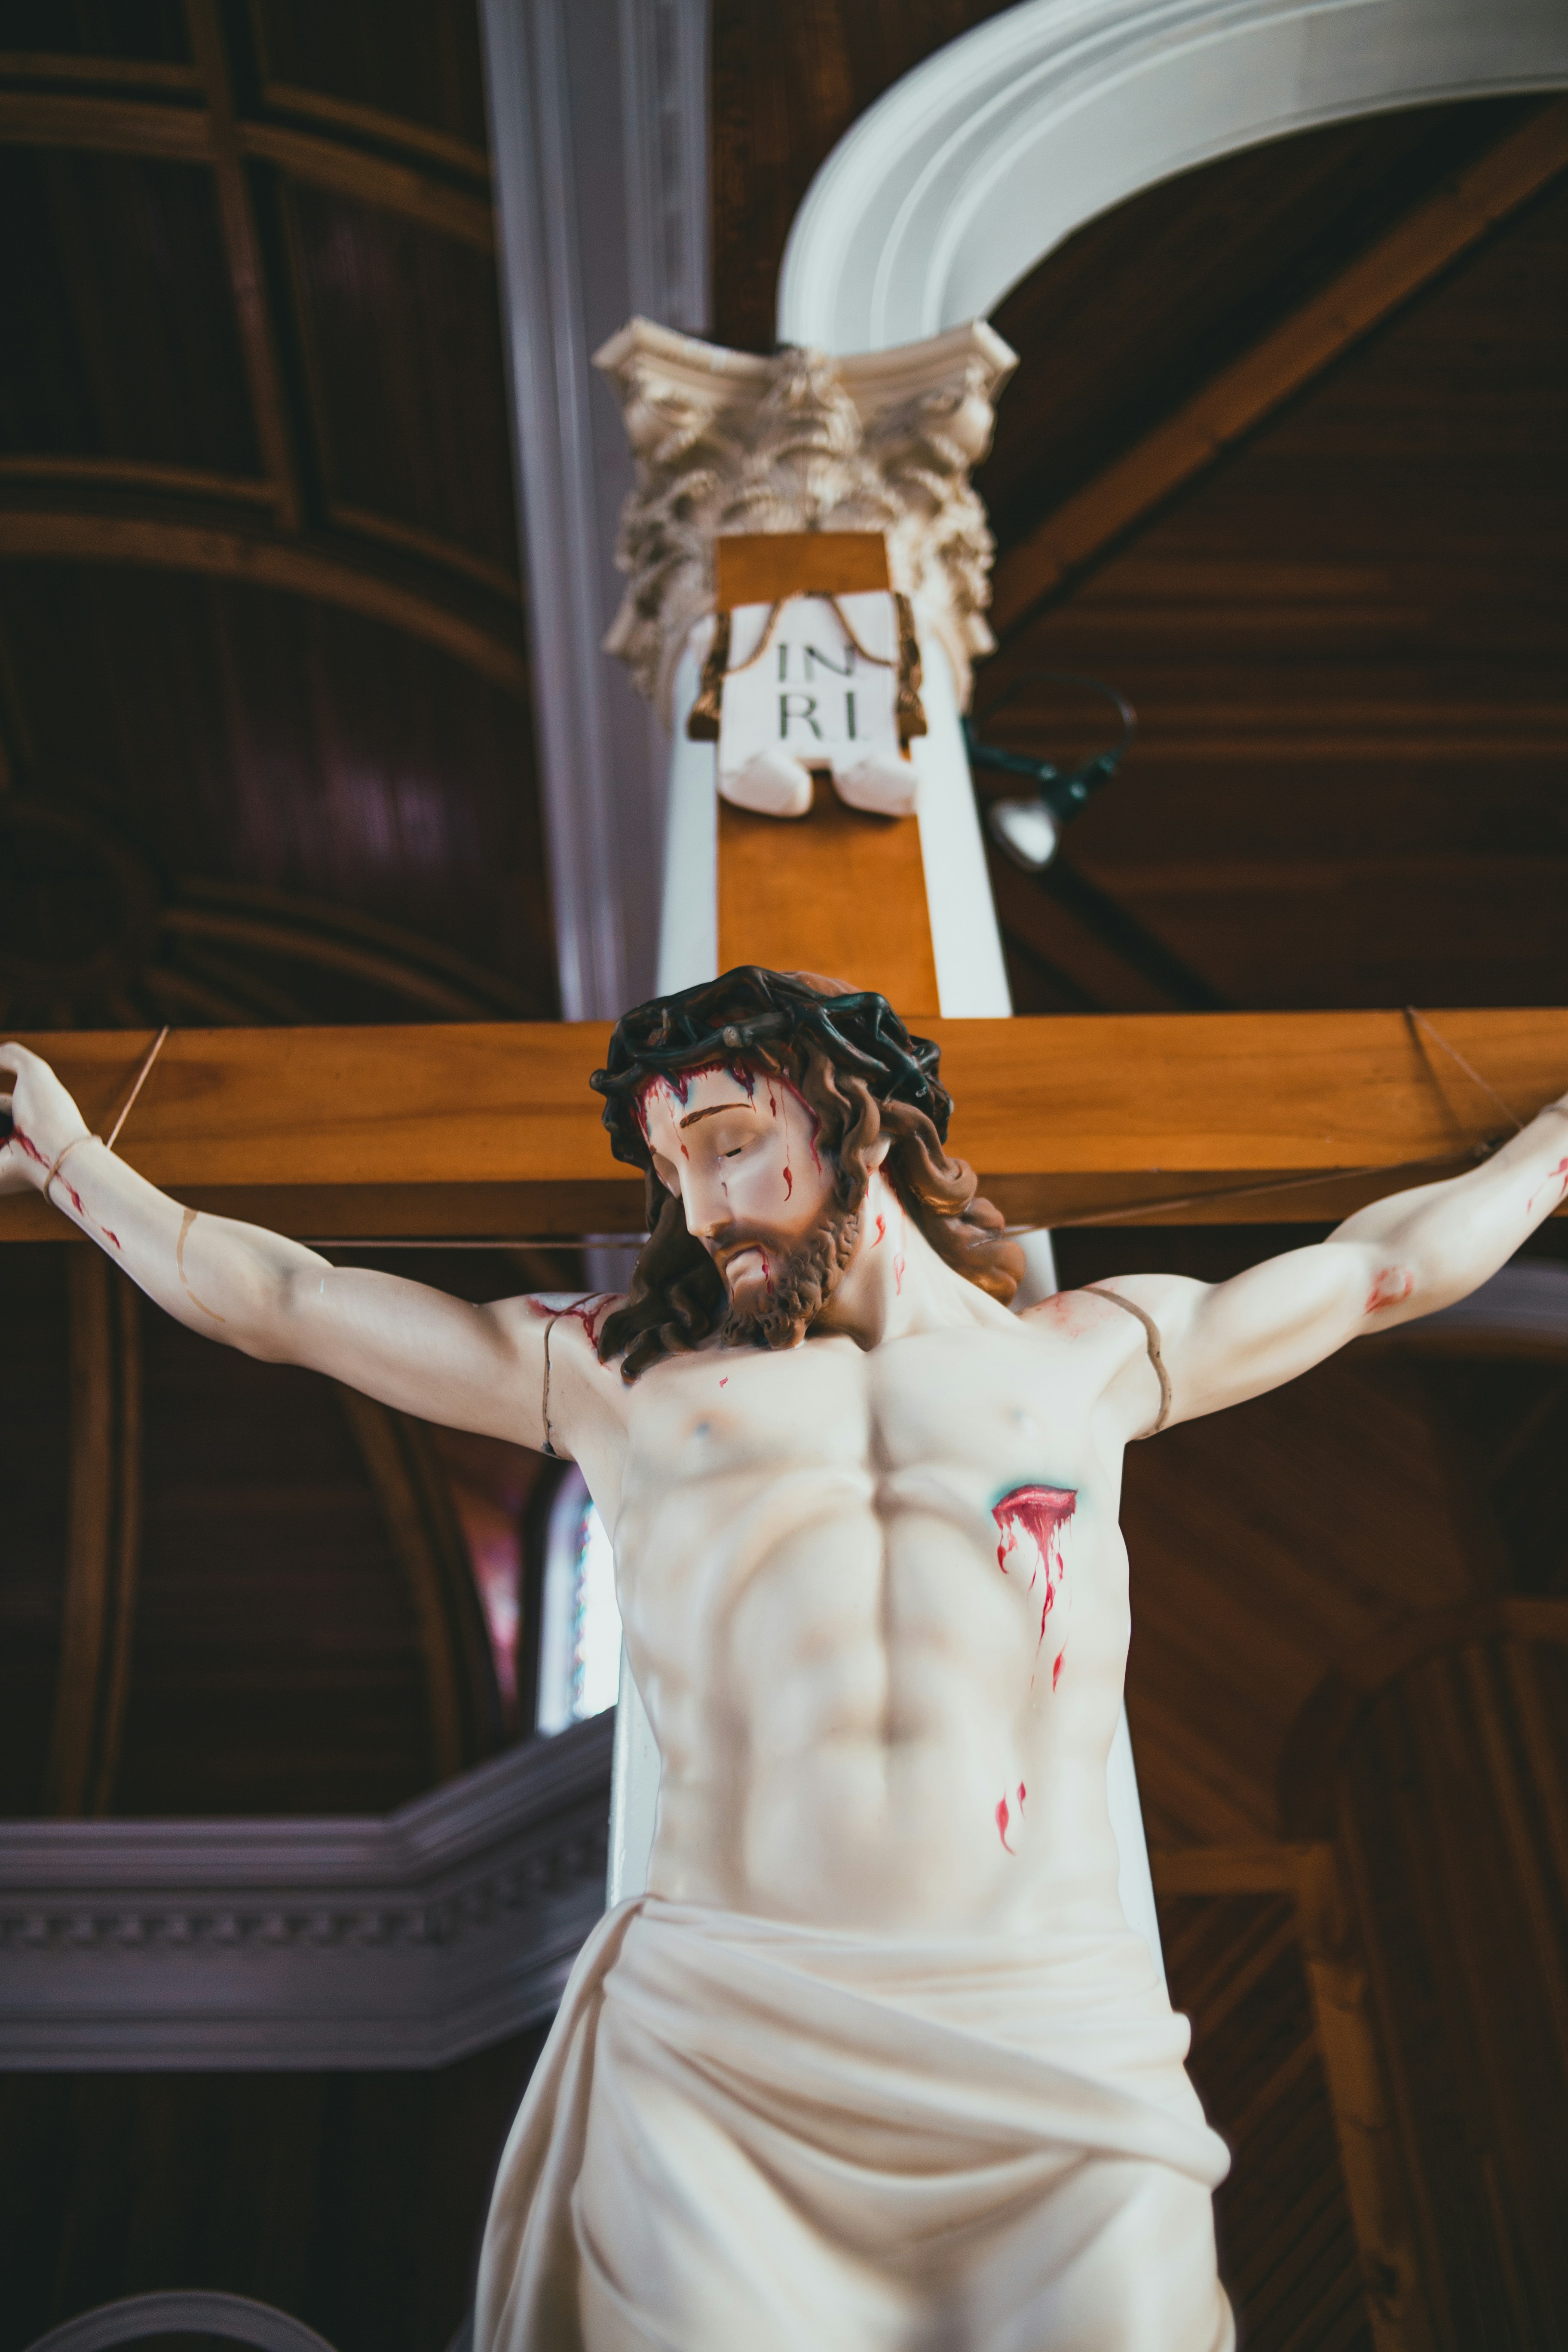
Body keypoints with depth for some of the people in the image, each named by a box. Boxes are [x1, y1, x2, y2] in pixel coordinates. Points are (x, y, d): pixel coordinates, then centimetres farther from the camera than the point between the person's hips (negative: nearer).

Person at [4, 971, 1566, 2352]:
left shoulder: (1085, 1356, 17)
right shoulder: (619, 1374, 15)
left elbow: (1387, 1265, 29)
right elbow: (291, 1302, 23)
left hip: (1059, 2047, 1)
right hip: (713, 2044, 0)